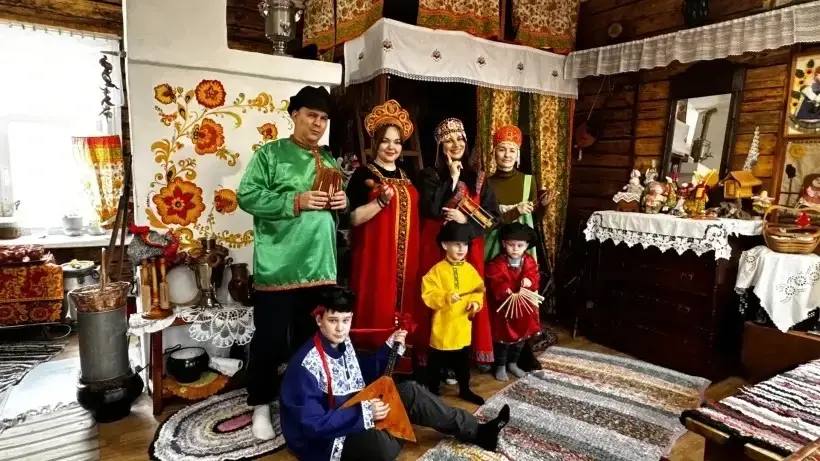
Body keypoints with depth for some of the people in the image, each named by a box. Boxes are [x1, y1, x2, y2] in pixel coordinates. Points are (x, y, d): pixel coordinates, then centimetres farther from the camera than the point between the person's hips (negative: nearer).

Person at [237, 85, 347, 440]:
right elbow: (246, 196, -10)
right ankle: (261, 405, 24)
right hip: (278, 267, -5)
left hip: (320, 266, 5)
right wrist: (295, 201, -19)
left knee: (312, 338, 16)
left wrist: (342, 202, -1)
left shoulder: (329, 161, 17)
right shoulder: (270, 153, -1)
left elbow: (338, 205, 23)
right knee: (271, 339, 5)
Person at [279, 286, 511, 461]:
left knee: (410, 391, -3)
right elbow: (313, 424, -27)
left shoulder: (343, 343, -1)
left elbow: (365, 375, 12)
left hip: (356, 413, 8)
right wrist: (364, 413, -31)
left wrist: (390, 348, 0)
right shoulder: (306, 366, -26)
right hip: (322, 440, -8)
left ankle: (478, 432, 5)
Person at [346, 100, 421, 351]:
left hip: (405, 257, 6)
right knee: (376, 312, -5)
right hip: (374, 256, -6)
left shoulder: (405, 176, 15)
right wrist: (381, 201, -25)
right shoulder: (363, 174, -5)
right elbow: (354, 218, -13)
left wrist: (414, 254, 17)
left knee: (401, 306, 10)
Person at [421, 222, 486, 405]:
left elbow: (479, 290, 6)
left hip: (463, 324, 4)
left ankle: (464, 390, 37)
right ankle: (432, 391, 27)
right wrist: (446, 298, -28)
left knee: (463, 361, 19)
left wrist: (476, 303, -12)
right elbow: (428, 295, -16)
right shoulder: (437, 270, -12)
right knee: (436, 361, 9)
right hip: (443, 325, -4)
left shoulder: (470, 269, 2)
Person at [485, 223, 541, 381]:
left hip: (523, 306, 5)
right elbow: (496, 285, -22)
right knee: (503, 338, 7)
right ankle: (500, 366, 26)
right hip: (503, 308, -5)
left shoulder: (530, 262, -2)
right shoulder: (496, 264, -17)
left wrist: (529, 282, -29)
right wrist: (508, 293, -38)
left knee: (521, 337, 18)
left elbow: (535, 280, -6)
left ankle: (513, 363, 38)